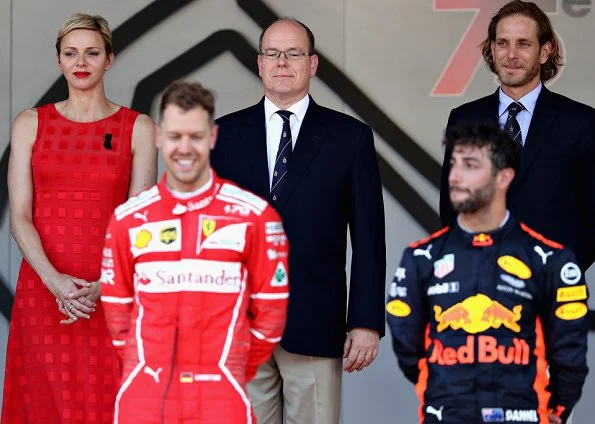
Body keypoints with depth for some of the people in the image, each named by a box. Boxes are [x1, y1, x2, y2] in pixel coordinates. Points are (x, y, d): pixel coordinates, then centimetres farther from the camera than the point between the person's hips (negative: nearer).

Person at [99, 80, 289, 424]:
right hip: (143, 395, 2)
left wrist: (233, 374, 7)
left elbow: (271, 308, 5)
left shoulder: (253, 216, 1)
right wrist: (145, 370, 9)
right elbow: (118, 309, 14)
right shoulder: (128, 219, 8)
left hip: (219, 395, -2)